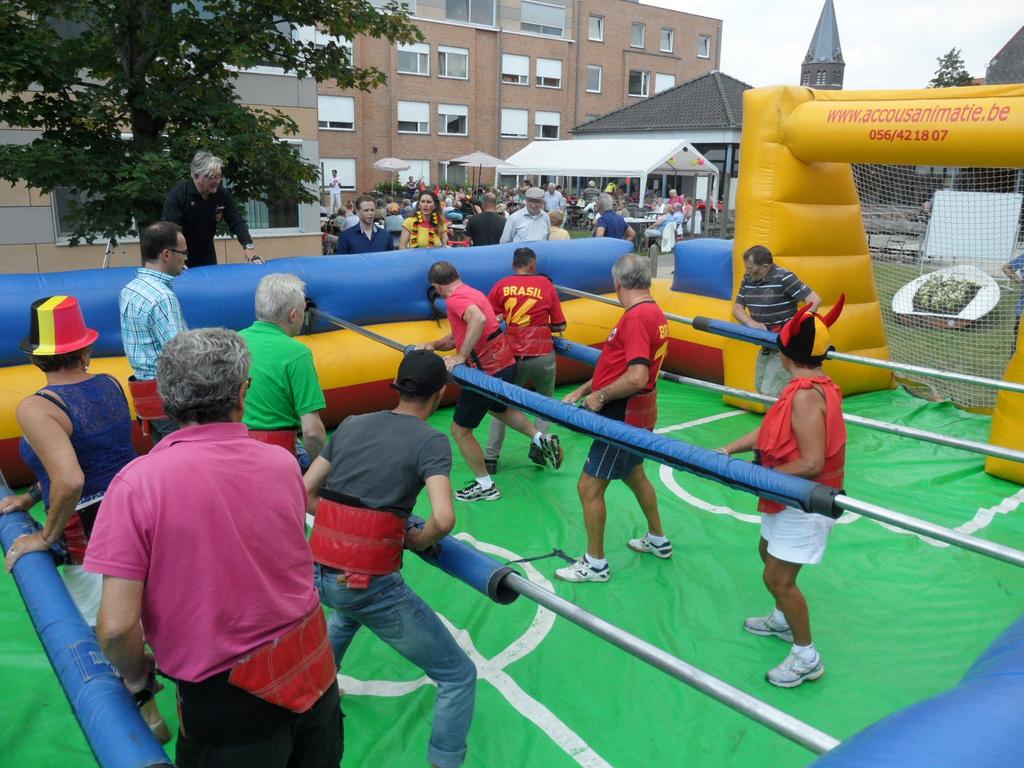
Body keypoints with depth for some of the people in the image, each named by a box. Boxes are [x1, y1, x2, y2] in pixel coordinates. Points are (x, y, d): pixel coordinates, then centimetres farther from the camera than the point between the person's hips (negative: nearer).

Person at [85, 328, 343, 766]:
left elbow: (117, 626, -19)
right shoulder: (283, 464, -7)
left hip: (227, 702, -3)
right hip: (315, 670, 4)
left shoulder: (138, 483, -19)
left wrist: (136, 676, 1)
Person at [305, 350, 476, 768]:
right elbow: (443, 519, -21)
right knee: (459, 676, 8)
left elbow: (306, 490, 13)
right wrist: (418, 540, -2)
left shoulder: (351, 425, 8)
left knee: (348, 610, 43)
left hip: (318, 573, 7)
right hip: (372, 584, -6)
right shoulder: (432, 442, -8)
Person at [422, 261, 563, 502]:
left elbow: (478, 320, -38)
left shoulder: (455, 299, -17)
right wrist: (434, 344, 3)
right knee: (500, 409, 38)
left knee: (460, 430, 7)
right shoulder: (472, 293, 12)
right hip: (506, 364, 10)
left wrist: (460, 357, -33)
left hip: (487, 373, -10)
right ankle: (542, 440, 29)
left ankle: (485, 487, 18)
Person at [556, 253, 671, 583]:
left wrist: (601, 396, -18)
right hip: (639, 413, 10)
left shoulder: (636, 317, -24)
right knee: (634, 474, 28)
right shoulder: (654, 313, 7)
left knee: (588, 488, -1)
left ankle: (595, 564, 14)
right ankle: (658, 540, 44)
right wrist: (582, 390, 10)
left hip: (624, 416, -10)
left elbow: (637, 377, -33)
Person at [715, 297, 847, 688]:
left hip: (806, 501, -11)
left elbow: (812, 463, -31)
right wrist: (728, 449, -3)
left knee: (778, 577, -2)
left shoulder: (805, 395, -28)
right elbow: (771, 430, 6)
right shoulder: (815, 386, 3)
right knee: (768, 551, 26)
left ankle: (806, 658, 14)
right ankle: (782, 620, 48)